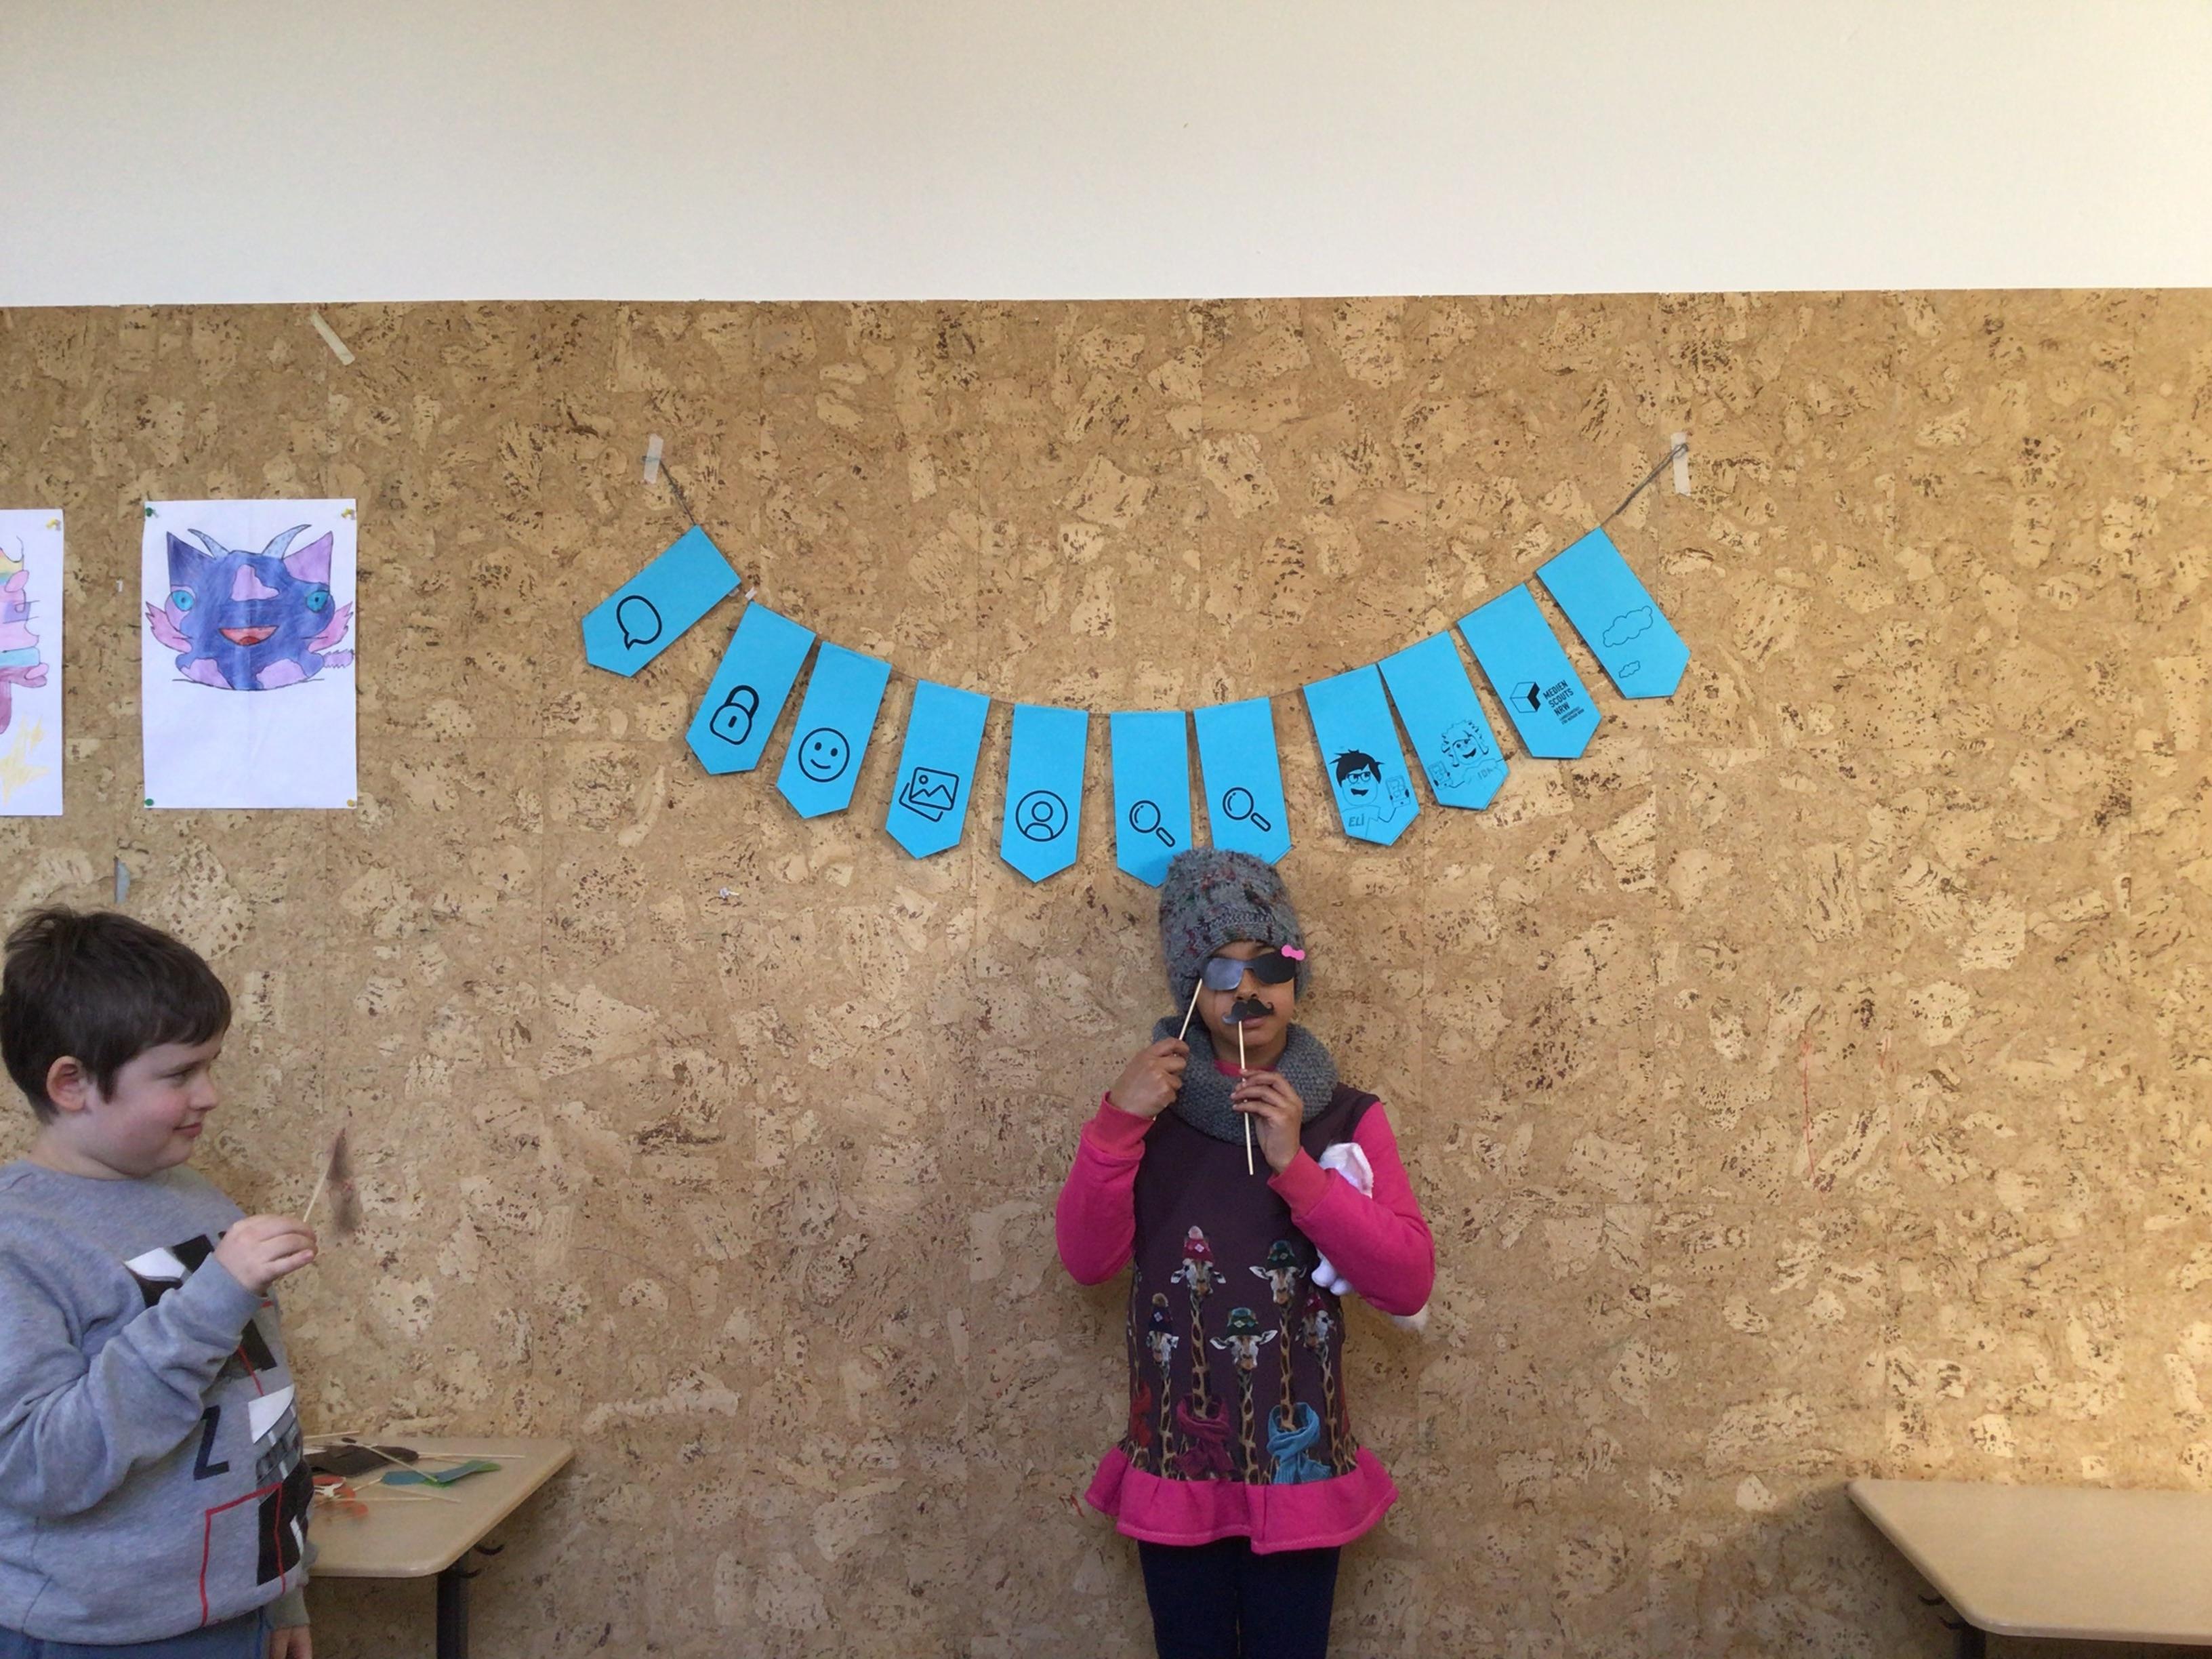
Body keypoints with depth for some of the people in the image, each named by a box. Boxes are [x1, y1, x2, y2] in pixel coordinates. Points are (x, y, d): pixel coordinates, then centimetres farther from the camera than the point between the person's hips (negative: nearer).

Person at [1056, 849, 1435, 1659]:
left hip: (1299, 1468, -1)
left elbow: (1410, 1283, -11)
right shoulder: (1152, 1110, 3)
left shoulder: (1347, 1117, -1)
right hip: (1175, 1468, 1)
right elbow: (1087, 1260, -7)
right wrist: (1116, 1124, -20)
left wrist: (1296, 1167, -20)